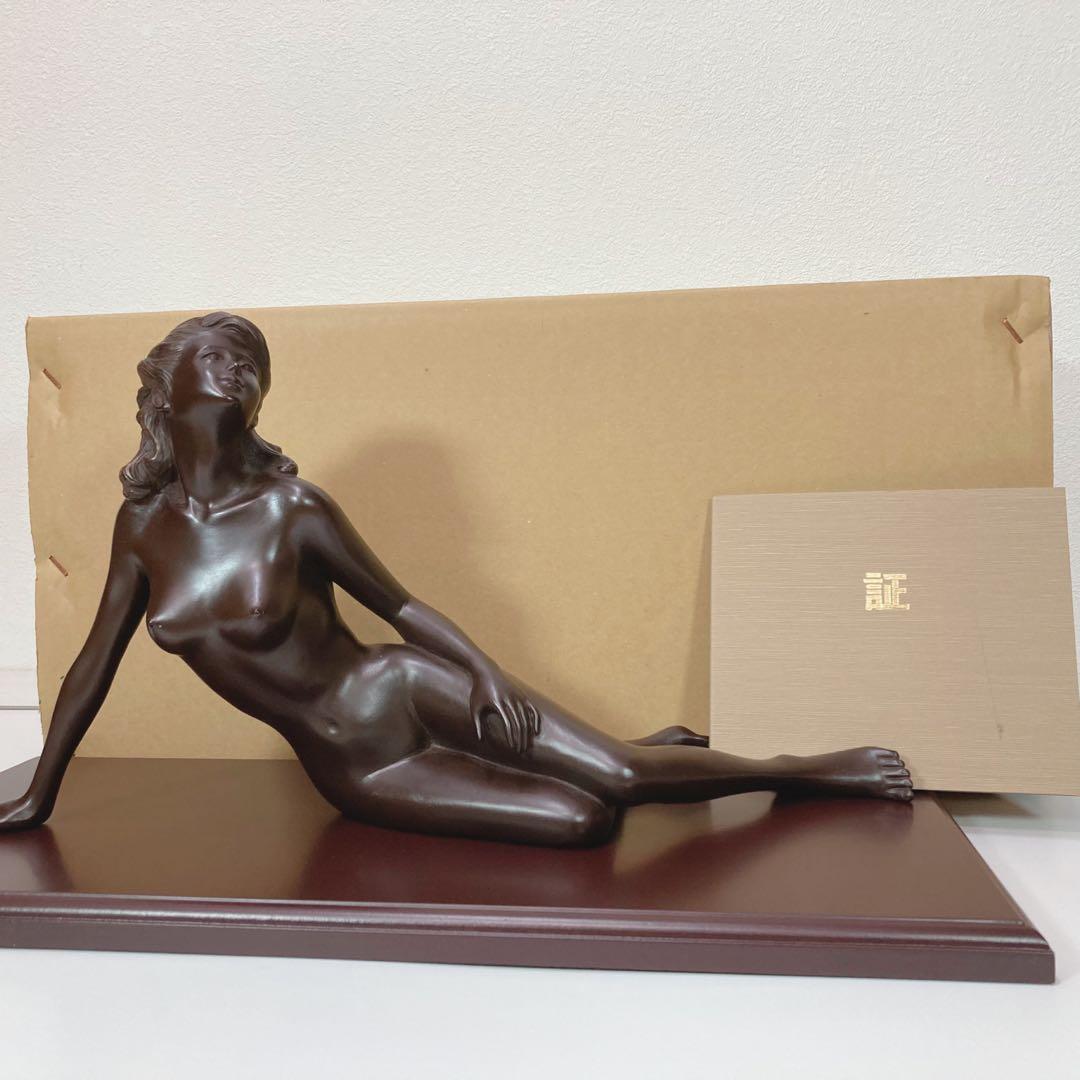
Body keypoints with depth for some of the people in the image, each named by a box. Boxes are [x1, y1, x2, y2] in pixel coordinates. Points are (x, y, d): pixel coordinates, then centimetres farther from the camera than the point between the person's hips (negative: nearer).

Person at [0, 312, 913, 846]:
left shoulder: (292, 508, -11)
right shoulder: (143, 522, -1)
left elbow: (403, 605, -3)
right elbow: (97, 661, 9)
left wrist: (487, 671, -17)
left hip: (403, 691, -2)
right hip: (355, 771, 2)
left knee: (618, 775, -13)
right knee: (581, 821, -15)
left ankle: (818, 771, 13)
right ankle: (636, 752, 20)